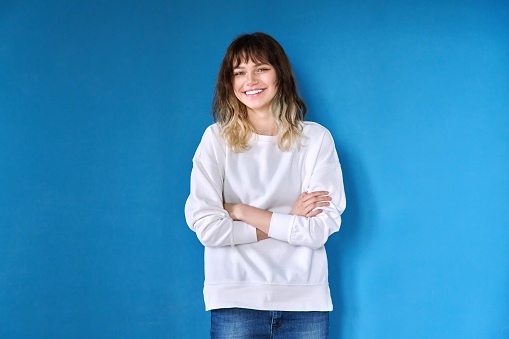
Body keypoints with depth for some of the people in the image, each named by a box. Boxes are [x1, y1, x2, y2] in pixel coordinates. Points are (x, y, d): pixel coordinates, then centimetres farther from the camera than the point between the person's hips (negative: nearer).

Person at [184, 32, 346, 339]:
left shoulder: (316, 138, -1)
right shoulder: (217, 138, -1)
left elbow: (320, 228, -8)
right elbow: (206, 227, -9)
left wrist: (242, 211, -8)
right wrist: (287, 221, -8)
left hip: (305, 301, 1)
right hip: (236, 301, -1)